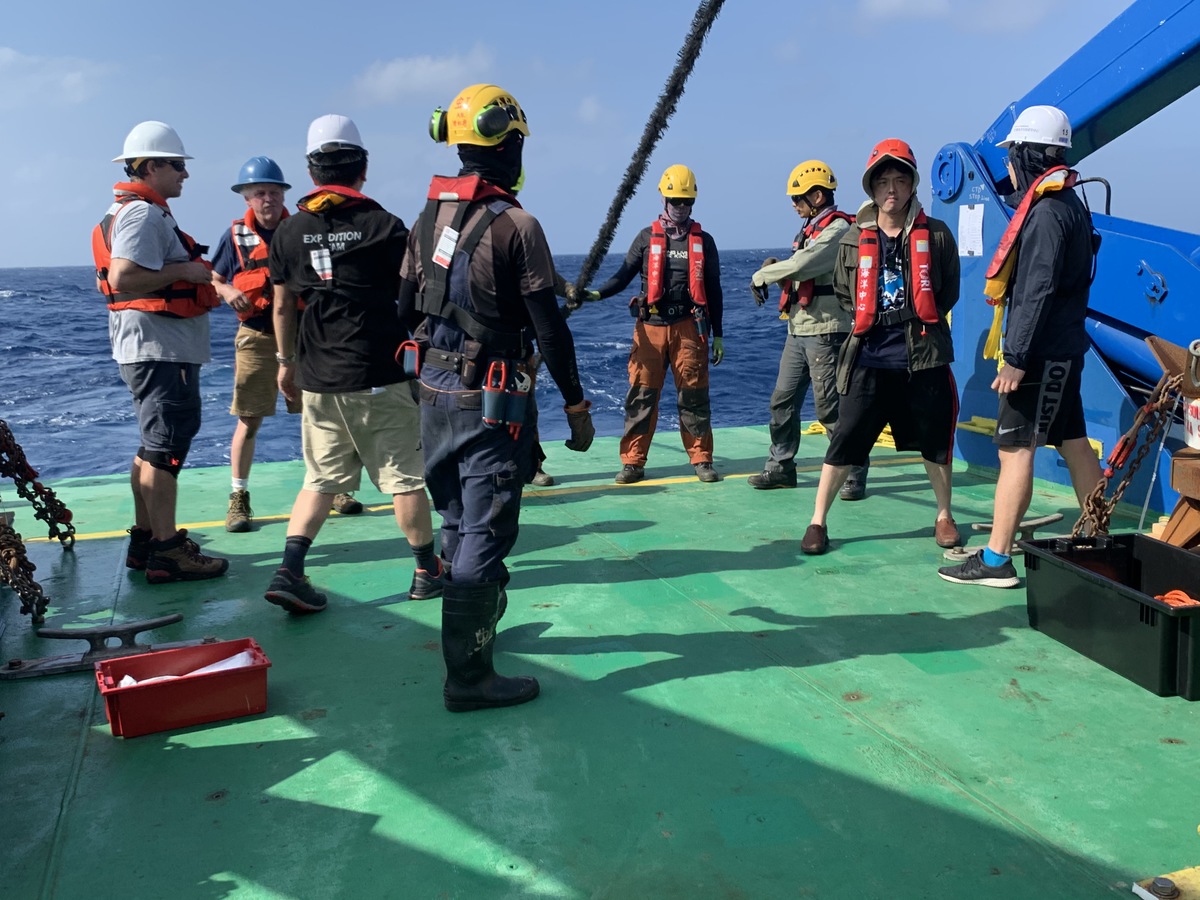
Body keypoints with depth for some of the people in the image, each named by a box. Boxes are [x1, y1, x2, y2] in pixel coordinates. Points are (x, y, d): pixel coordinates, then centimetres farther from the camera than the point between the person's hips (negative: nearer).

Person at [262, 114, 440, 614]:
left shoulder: (289, 231, 4)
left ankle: (289, 571, 3)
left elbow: (282, 305, 11)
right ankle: (427, 571, 20)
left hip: (317, 380, 4)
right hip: (381, 378, -4)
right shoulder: (384, 226, -7)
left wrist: (286, 361, 23)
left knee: (321, 478, 13)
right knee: (403, 477, 7)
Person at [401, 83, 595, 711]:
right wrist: (577, 406, -6)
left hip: (434, 395, 8)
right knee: (483, 534, -2)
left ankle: (478, 620, 42)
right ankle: (468, 677, 4)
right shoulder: (516, 227, -15)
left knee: (459, 522, 21)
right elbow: (549, 329, -15)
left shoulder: (428, 219, 7)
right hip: (490, 401, -8)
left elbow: (406, 311, 12)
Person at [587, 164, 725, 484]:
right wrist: (597, 293, -17)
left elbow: (713, 291, 10)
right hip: (650, 327, 0)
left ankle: (702, 460, 13)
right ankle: (633, 462, 6)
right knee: (641, 394, -1)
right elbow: (624, 275, 2)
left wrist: (717, 335, 7)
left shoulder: (703, 241, 8)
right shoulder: (647, 237, 7)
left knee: (694, 395, 3)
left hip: (689, 327, 0)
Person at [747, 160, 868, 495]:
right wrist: (772, 268, -5)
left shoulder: (838, 230, -13)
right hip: (797, 331, 9)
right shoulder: (810, 229, 19)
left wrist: (761, 276, -11)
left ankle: (855, 473, 7)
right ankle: (781, 466, 22)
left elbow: (802, 265, -25)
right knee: (783, 401, 11)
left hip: (825, 332, -9)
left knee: (829, 407, -5)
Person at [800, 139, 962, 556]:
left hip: (923, 354, 0)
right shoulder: (854, 239, 2)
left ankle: (944, 516, 30)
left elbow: (948, 291, 11)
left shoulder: (935, 235, 0)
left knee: (934, 440, 11)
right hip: (868, 357, 0)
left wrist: (919, 322, 5)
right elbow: (843, 291, 16)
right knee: (845, 440, -1)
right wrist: (869, 321, 7)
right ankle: (818, 521, 9)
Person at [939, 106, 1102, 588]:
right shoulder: (1068, 205, 15)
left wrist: (1016, 359, -22)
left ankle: (995, 560, -4)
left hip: (1043, 353, -10)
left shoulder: (1047, 213, -17)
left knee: (1015, 449, -8)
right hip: (1063, 349, 10)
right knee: (1074, 443, 15)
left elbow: (1038, 292, -23)